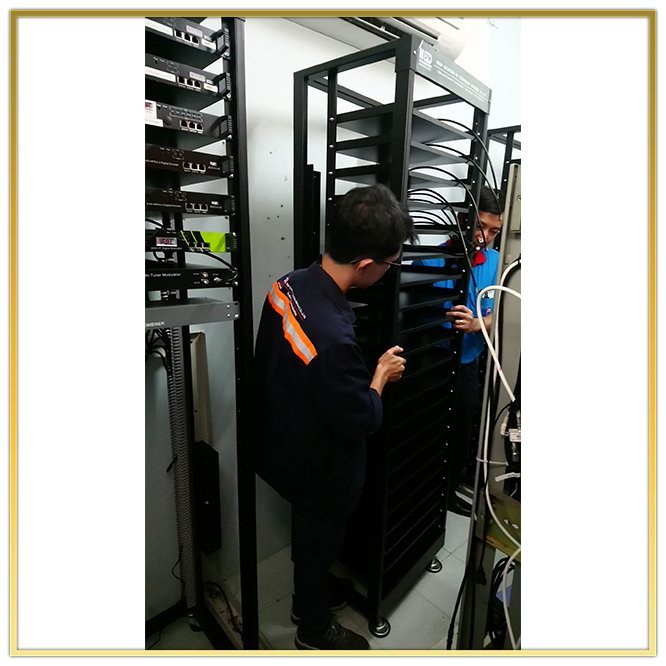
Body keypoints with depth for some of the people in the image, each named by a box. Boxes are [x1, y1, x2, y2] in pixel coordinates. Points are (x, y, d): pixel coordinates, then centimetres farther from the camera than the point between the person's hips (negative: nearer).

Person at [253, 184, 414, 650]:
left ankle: (309, 596, 60)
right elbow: (361, 421, -27)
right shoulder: (334, 337, -40)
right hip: (320, 466, -7)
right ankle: (315, 630, 50)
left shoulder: (288, 284, -13)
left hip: (284, 444, 8)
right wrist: (382, 375, -10)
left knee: (309, 531, 31)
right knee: (320, 538, 21)